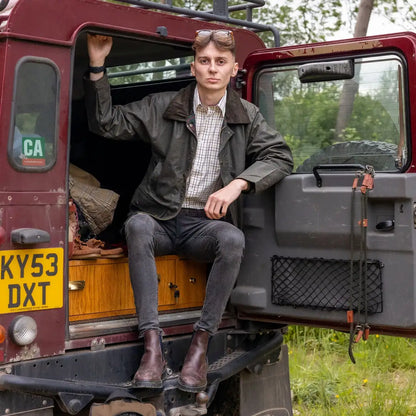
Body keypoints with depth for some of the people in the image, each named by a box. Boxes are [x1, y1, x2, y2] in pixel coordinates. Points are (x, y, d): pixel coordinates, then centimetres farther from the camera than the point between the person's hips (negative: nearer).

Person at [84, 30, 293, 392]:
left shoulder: (247, 116, 10)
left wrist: (237, 184, -17)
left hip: (205, 223, 0)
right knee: (137, 225, -36)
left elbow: (280, 157, -1)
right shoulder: (163, 107, 7)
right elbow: (106, 123, 4)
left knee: (233, 239, -35)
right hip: (162, 219, 0)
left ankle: (201, 344, -23)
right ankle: (153, 345, -38)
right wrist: (97, 66, -6)